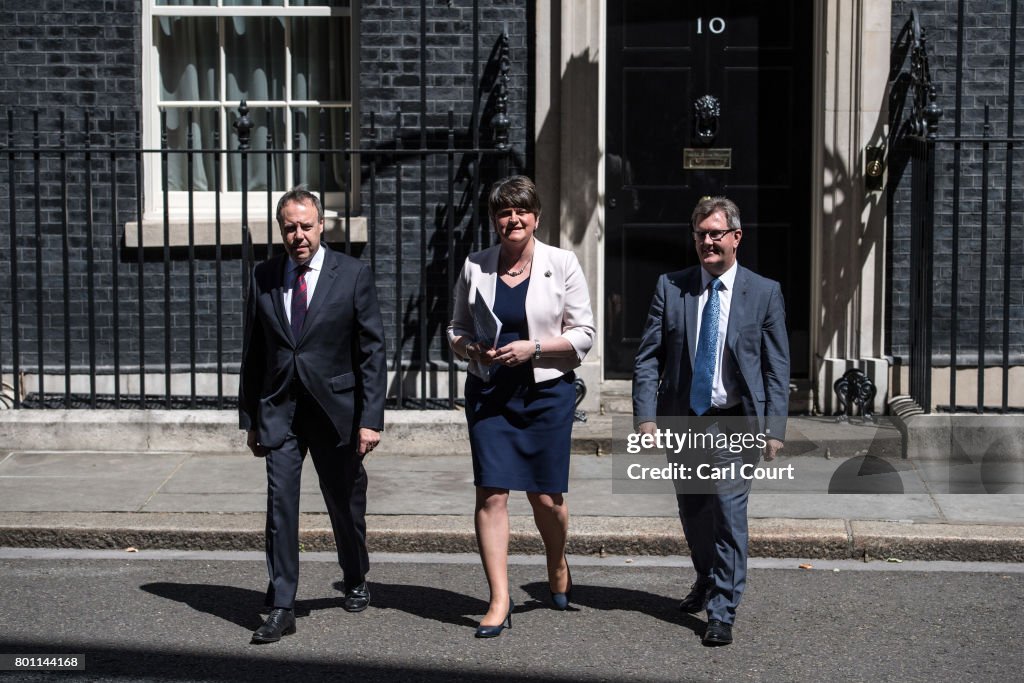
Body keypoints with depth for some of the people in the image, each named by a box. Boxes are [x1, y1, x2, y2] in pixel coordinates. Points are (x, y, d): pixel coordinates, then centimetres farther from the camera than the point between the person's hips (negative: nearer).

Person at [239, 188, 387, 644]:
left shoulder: (353, 275, -4)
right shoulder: (263, 278, 4)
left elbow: (372, 351, -5)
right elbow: (252, 353, 10)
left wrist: (371, 418, -11)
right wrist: (249, 418, 10)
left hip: (335, 410, -1)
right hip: (279, 411, 1)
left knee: (345, 504, 12)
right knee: (280, 503, -7)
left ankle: (355, 582, 37)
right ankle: (281, 607, -1)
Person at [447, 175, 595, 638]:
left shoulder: (562, 264, -1)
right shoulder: (475, 267, 5)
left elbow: (583, 334, -1)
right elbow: (457, 329, 14)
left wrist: (532, 348, -14)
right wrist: (471, 348, -8)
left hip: (548, 391, -1)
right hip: (488, 392, 2)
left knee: (547, 496, 4)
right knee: (491, 494, -7)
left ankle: (557, 567, 36)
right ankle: (499, 601, -2)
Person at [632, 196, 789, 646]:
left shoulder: (765, 293, 0)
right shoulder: (670, 288, 3)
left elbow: (777, 367, 0)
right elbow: (648, 356, 2)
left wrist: (774, 427, -7)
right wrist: (645, 415, -8)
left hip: (736, 422, -3)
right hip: (683, 419, 3)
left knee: (729, 512, -11)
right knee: (692, 512, 16)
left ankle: (722, 613, -2)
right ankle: (708, 580, 42)